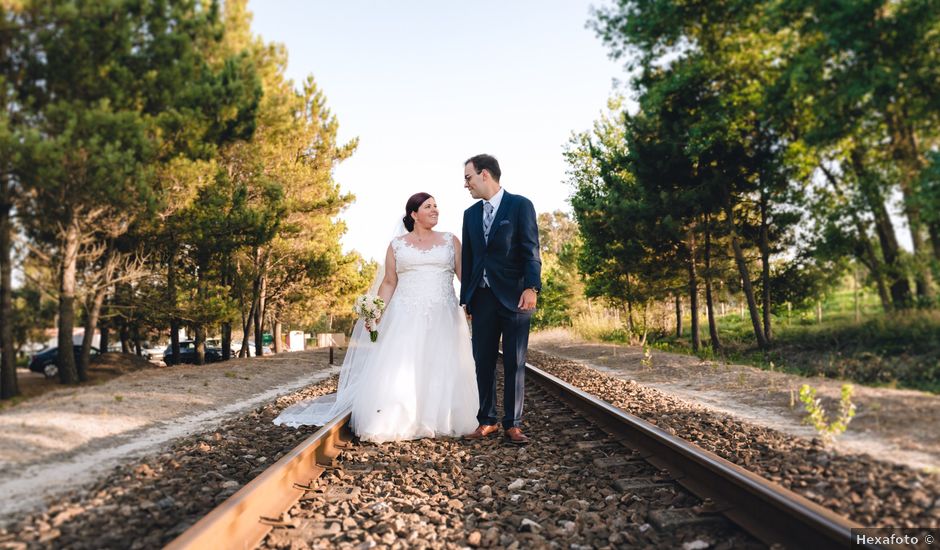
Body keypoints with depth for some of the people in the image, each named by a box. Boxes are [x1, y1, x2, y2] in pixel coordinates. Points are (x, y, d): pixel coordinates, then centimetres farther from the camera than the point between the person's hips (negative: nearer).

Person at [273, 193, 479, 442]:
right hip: (406, 317, -1)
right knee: (398, 370, -5)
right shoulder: (397, 245, 10)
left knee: (442, 371, 1)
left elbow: (465, 275, 4)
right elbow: (389, 283, 8)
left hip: (443, 317, 1)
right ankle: (395, 423, 4)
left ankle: (438, 422, 12)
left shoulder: (450, 241, 10)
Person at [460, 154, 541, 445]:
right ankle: (486, 421, 18)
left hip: (514, 297, -5)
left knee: (514, 363, 2)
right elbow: (468, 258, 15)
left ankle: (512, 424, 12)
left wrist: (531, 288, -20)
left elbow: (531, 250, -8)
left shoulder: (520, 205, -1)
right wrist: (465, 298, 12)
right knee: (483, 362, 7)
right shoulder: (471, 214, 15)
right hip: (482, 298, 5)